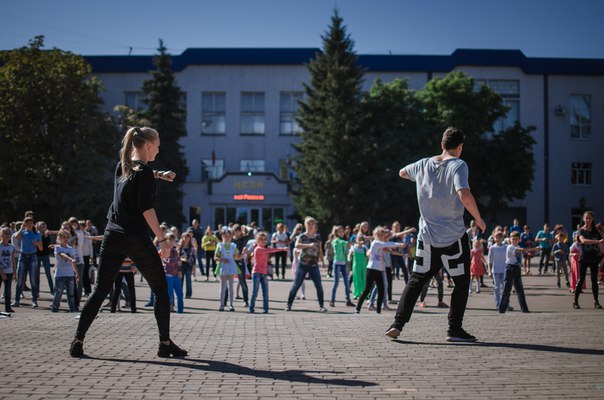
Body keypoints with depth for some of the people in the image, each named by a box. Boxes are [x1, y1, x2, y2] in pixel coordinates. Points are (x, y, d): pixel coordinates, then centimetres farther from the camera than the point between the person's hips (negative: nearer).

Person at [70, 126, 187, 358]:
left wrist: (158, 174, 32)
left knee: (100, 289, 10)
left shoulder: (122, 167, 10)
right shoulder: (144, 172, -11)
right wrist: (162, 239, -18)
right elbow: (146, 209, -19)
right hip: (137, 240, -6)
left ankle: (78, 341, 2)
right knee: (160, 289, 7)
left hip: (113, 237, 7)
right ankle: (165, 343, 7)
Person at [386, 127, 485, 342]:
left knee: (416, 280, 11)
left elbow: (402, 173, 28)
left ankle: (398, 323, 4)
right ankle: (455, 329, 7)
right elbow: (464, 195, -25)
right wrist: (479, 219, -12)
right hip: (454, 236, -5)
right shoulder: (458, 165, -10)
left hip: (427, 235, 5)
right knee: (461, 282, 9)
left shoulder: (423, 165, 7)